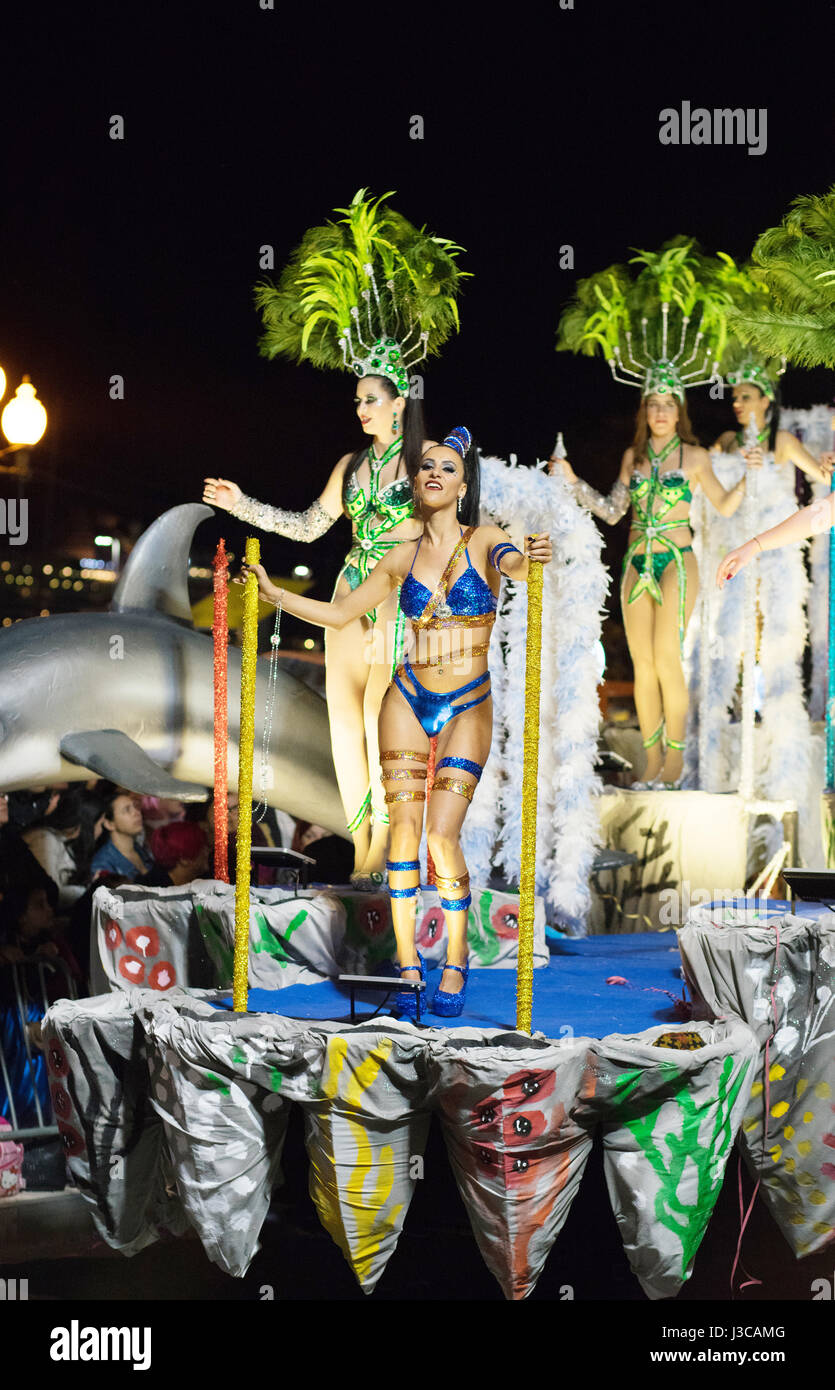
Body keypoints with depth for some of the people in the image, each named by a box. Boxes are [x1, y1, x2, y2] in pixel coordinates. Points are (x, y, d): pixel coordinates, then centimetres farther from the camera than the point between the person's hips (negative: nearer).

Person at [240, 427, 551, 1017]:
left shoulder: (482, 541, -2)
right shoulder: (404, 557, 8)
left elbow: (509, 562, -26)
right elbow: (339, 613, 16)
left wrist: (530, 558, -49)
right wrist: (275, 593, 7)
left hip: (467, 709, -3)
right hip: (409, 699, 3)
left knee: (443, 837, -11)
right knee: (404, 829, -3)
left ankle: (456, 964, 4)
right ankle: (408, 963, 6)